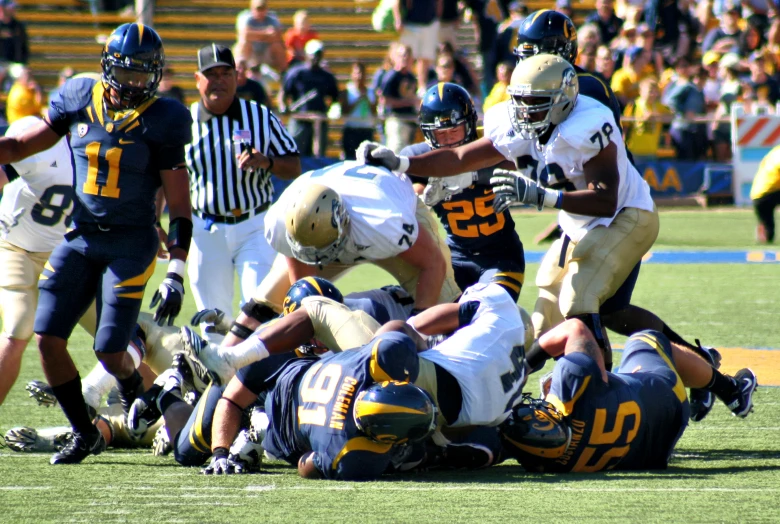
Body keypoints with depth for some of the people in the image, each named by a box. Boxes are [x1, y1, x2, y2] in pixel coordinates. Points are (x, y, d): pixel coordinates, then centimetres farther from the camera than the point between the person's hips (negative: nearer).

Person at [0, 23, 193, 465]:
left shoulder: (163, 121, -8)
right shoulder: (80, 100, 3)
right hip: (81, 238, 4)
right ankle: (84, 433, 14)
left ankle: (133, 388, 28)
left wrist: (176, 274, -13)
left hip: (131, 244, -4)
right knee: (49, 339, -4)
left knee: (110, 352, -10)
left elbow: (179, 206, -8)